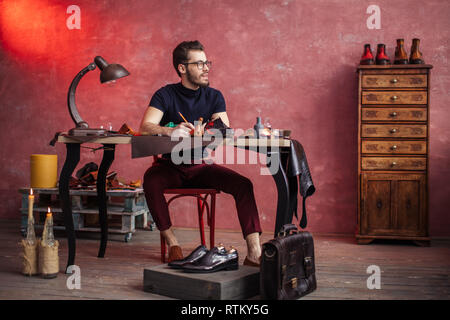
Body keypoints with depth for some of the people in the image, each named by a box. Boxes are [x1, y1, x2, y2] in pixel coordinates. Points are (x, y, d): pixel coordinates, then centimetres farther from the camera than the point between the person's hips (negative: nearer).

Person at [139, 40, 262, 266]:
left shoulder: (214, 96, 3)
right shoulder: (165, 95, -4)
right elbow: (145, 127, -20)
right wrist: (170, 131, -41)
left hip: (202, 166, 2)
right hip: (171, 166, -2)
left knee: (243, 184, -21)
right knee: (151, 181, -34)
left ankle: (254, 253, -23)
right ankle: (172, 244, -19)